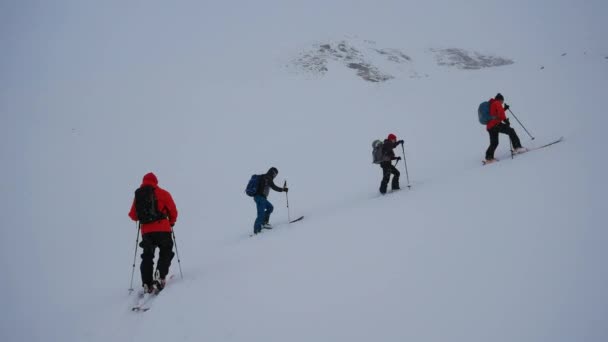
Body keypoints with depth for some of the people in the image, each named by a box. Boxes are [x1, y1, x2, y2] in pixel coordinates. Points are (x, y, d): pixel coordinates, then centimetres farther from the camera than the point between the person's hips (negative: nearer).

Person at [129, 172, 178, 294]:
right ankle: (161, 274, -16)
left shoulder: (138, 195, 11)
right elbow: (173, 211, 2)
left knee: (147, 256, 10)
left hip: (146, 231, 3)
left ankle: (147, 283, 1)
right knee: (166, 253, 8)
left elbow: (133, 216, 12)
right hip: (162, 229, -3)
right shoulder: (162, 193, 1)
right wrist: (171, 223, 20)